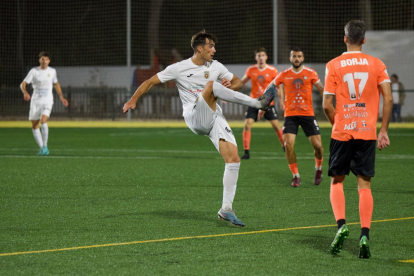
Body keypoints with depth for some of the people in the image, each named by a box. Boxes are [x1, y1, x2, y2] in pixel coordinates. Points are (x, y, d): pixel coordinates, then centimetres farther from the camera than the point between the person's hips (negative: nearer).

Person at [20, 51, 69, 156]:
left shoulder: (52, 71, 5)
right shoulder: (34, 71, -3)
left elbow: (56, 84, 23)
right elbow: (23, 84, -8)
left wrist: (61, 97, 18)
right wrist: (25, 93, -28)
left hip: (47, 100, -1)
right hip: (36, 100, 1)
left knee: (43, 121, -23)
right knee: (34, 126, 2)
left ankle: (45, 146, -13)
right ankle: (41, 147, 17)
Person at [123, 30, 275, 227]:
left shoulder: (216, 66, 14)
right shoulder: (179, 69, 1)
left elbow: (238, 83, 24)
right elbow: (151, 82, 6)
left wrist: (230, 86, 0)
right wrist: (133, 100, -4)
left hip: (215, 118, 5)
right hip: (195, 118, -5)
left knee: (234, 159, -13)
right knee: (211, 85, -30)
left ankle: (226, 209, -8)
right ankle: (257, 103, -27)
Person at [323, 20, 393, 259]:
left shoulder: (334, 66, -1)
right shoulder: (377, 64, 3)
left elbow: (327, 105, -5)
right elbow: (388, 99, -3)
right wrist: (384, 130, 5)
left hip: (342, 132, -1)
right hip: (368, 132, 1)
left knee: (337, 181, 13)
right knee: (364, 185, 4)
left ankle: (341, 224, -9)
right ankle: (365, 235, -9)